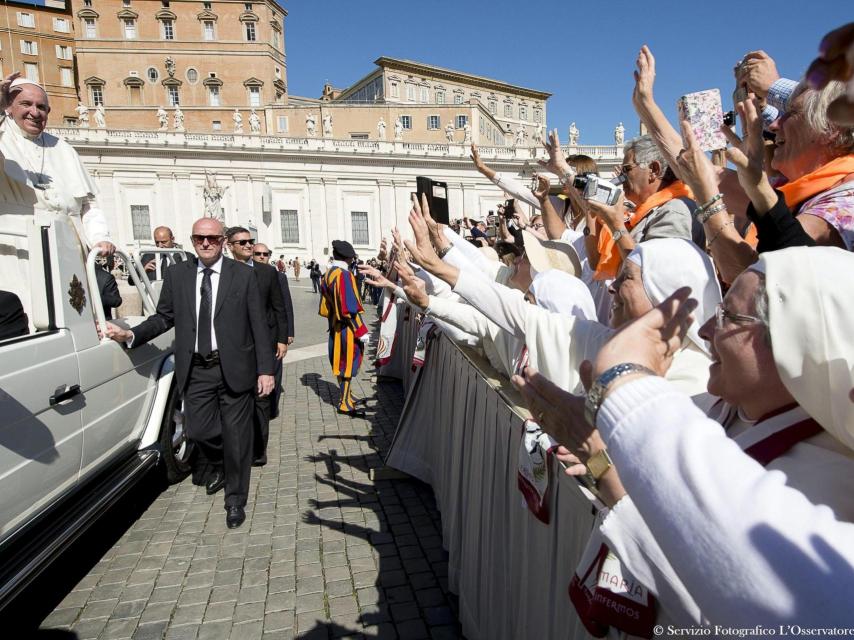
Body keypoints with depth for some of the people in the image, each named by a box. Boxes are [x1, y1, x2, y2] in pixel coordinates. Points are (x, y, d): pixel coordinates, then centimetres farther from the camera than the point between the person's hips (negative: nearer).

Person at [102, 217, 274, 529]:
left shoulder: (243, 275, -4)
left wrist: (265, 370, -8)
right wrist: (130, 335, -5)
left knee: (236, 435, 7)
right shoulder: (176, 275, 5)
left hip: (234, 369, -2)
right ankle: (218, 465, 44)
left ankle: (235, 500, 27)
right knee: (198, 430, 8)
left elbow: (258, 325, -5)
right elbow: (164, 317, 11)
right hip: (196, 370, 3)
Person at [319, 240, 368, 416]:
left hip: (335, 327, 8)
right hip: (347, 328, -8)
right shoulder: (344, 275, -19)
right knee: (348, 363, 2)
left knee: (341, 362, 18)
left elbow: (324, 308, 11)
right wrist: (361, 331, -18)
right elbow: (350, 308, -22)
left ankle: (345, 395, 32)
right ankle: (345, 403, 11)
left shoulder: (327, 275, 4)